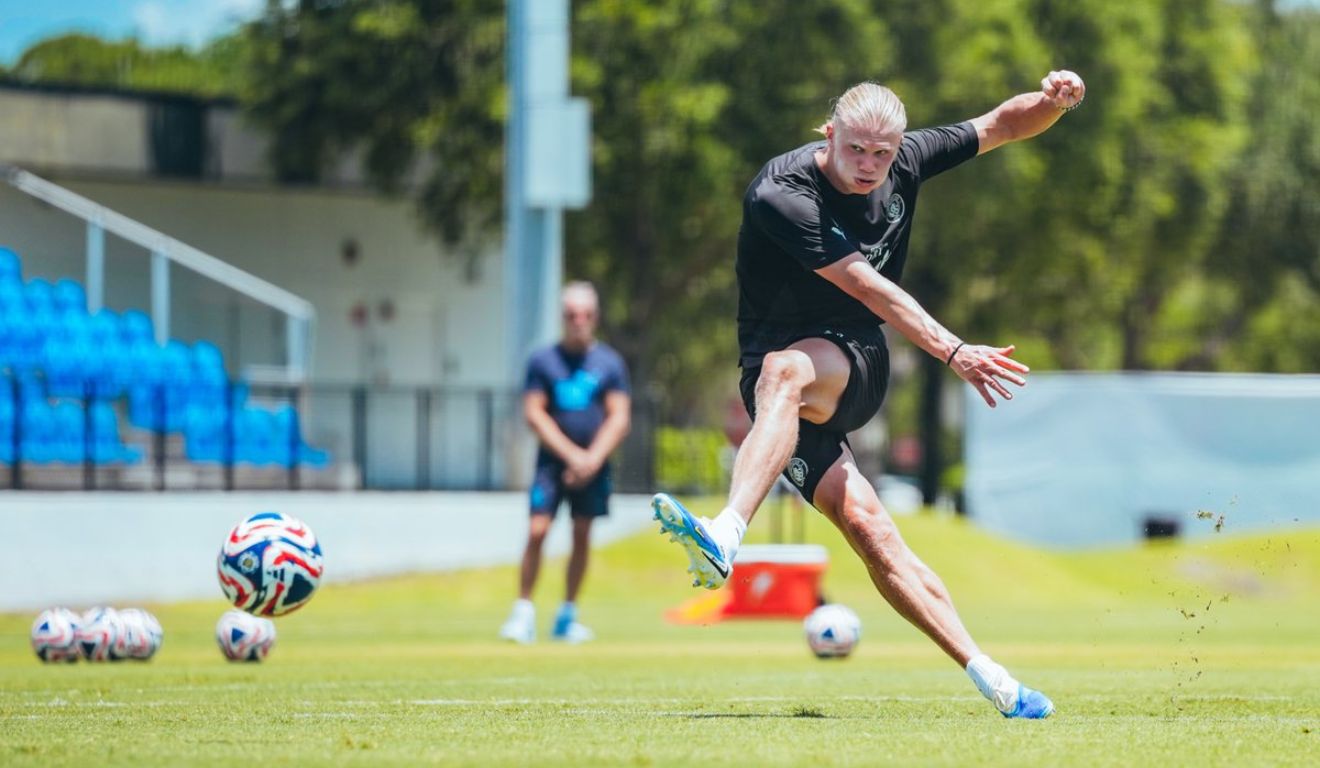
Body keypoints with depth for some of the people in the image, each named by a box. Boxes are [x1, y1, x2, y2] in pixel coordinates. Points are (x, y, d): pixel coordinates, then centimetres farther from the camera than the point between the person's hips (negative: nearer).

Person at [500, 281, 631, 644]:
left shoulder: (610, 362, 6)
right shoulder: (543, 360, 2)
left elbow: (619, 418, 1)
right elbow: (534, 413, -2)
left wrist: (593, 458, -12)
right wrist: (571, 454, -11)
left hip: (592, 465, 2)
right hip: (553, 460, -2)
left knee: (582, 536, 3)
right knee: (537, 531, -12)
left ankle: (568, 615, 12)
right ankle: (523, 612, -7)